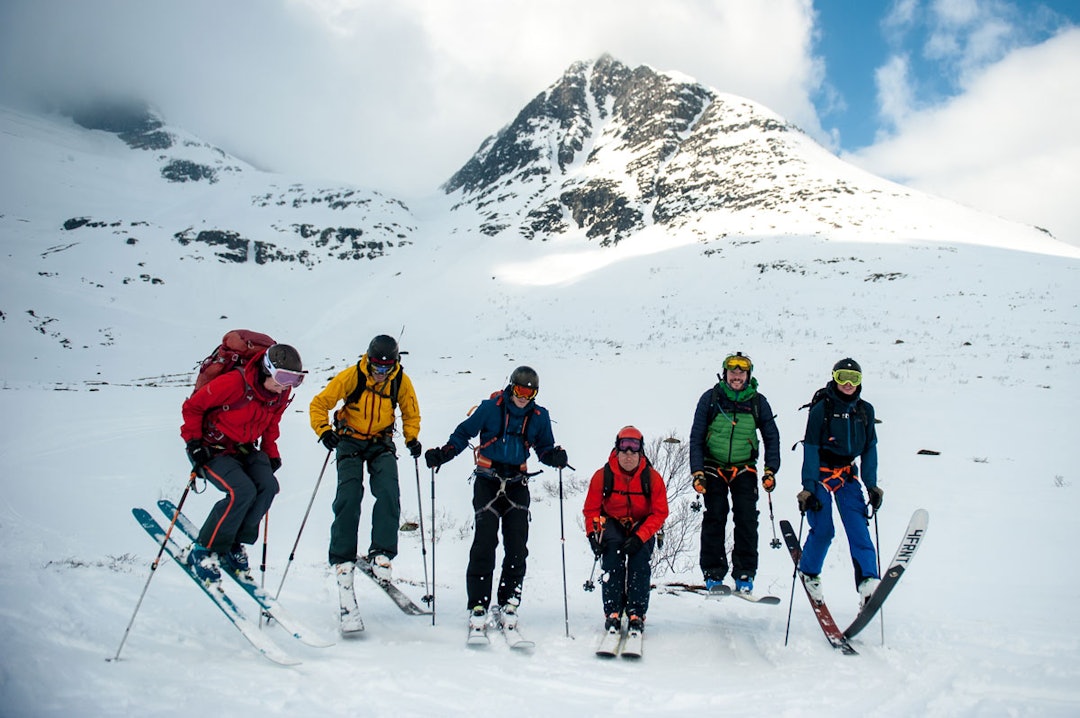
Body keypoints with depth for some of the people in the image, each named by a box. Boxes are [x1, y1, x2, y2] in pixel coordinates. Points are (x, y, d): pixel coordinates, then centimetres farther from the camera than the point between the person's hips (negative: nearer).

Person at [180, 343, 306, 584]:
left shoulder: (282, 393, -4)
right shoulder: (233, 383, -26)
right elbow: (192, 406, -15)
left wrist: (271, 453, 9)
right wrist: (193, 442, -18)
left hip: (244, 449, 7)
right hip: (212, 448, -6)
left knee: (268, 486, -19)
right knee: (243, 491, -27)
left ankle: (234, 545, 0)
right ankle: (203, 550, -8)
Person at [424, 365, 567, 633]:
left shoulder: (539, 417, 5)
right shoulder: (490, 408, -4)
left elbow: (544, 448, 12)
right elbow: (463, 433, 2)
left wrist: (555, 457, -11)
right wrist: (442, 454, -11)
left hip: (517, 484, 3)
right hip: (488, 480, -3)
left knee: (517, 545, -3)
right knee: (485, 541, -12)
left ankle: (508, 604, 8)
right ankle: (478, 605, -6)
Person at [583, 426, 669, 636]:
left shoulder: (652, 477, -13)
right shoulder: (602, 476, -12)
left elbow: (659, 513, -13)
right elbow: (591, 509, -4)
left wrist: (640, 537, -26)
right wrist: (593, 535, -21)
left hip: (642, 526, 0)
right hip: (612, 524, 0)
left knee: (640, 554, -27)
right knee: (612, 552, -27)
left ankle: (636, 614, -21)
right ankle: (612, 612, -24)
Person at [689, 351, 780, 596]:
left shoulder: (758, 402, 2)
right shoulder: (710, 399, -1)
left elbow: (772, 437, 10)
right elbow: (696, 437, 0)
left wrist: (771, 470, 0)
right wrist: (697, 472, -7)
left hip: (744, 470, 1)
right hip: (713, 467, -1)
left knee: (747, 519, -6)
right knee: (714, 518, -3)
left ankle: (745, 575, 3)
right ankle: (713, 573, 7)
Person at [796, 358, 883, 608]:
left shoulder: (865, 410, 3)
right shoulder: (821, 409, -10)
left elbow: (869, 448, 9)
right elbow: (811, 449, -10)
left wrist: (871, 484, 2)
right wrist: (808, 487, -15)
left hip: (848, 474, 4)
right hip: (821, 473, -4)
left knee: (858, 526, -12)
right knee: (823, 529, -5)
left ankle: (867, 581, -17)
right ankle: (809, 572, 20)